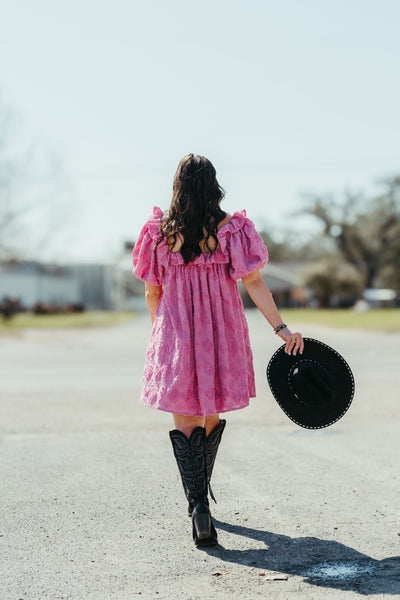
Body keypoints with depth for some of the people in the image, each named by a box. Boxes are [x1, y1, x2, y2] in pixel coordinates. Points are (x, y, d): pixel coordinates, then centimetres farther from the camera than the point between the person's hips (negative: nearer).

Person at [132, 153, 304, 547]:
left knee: (184, 422, 4)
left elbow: (152, 293, 3)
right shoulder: (231, 228, -4)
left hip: (175, 334, -1)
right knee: (211, 415, 19)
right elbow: (253, 283, -10)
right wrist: (282, 329, -8)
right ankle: (200, 490, 36)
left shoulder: (160, 231, -2)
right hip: (222, 334, 1)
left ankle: (198, 505, -12)